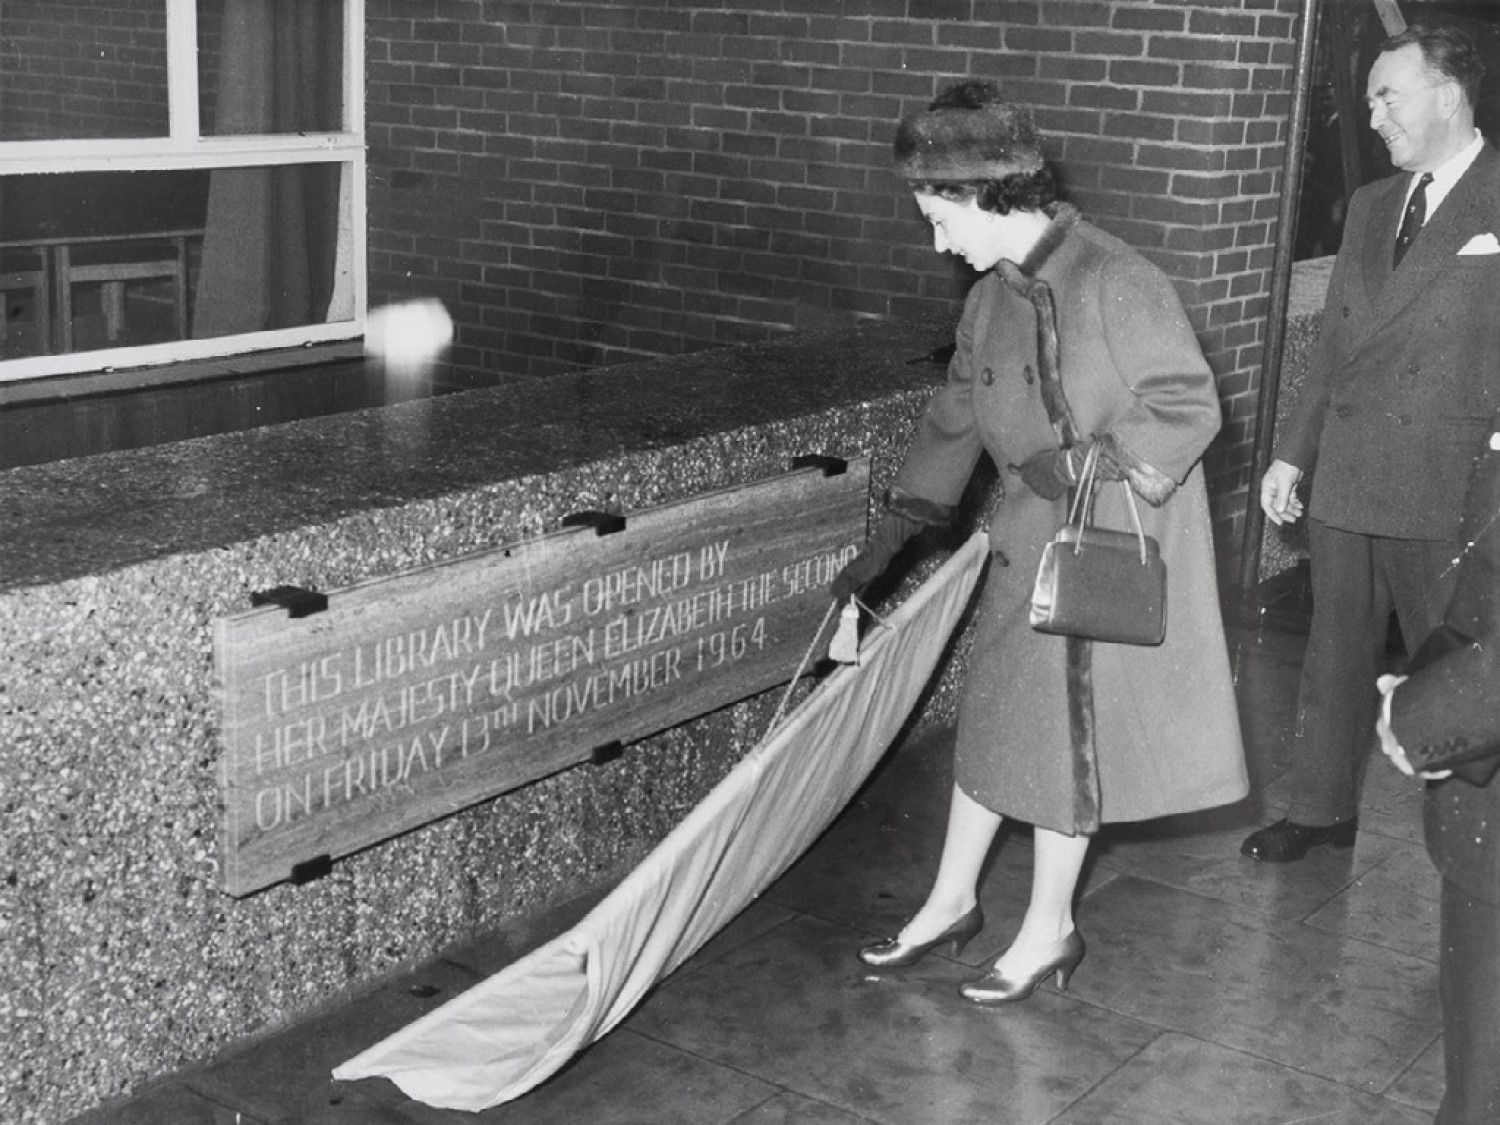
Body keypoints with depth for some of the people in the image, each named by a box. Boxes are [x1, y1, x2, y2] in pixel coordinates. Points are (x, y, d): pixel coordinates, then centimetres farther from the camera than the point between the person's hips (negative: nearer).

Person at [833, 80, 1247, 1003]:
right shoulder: (993, 298, 4)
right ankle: (952, 901, 32)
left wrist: (1084, 461, -24)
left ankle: (1051, 929, 23)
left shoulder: (1115, 283, -21)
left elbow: (1189, 407, -18)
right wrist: (888, 542, 14)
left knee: (1068, 727, 4)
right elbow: (953, 423, 13)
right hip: (1029, 543, 7)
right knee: (994, 711, 15)